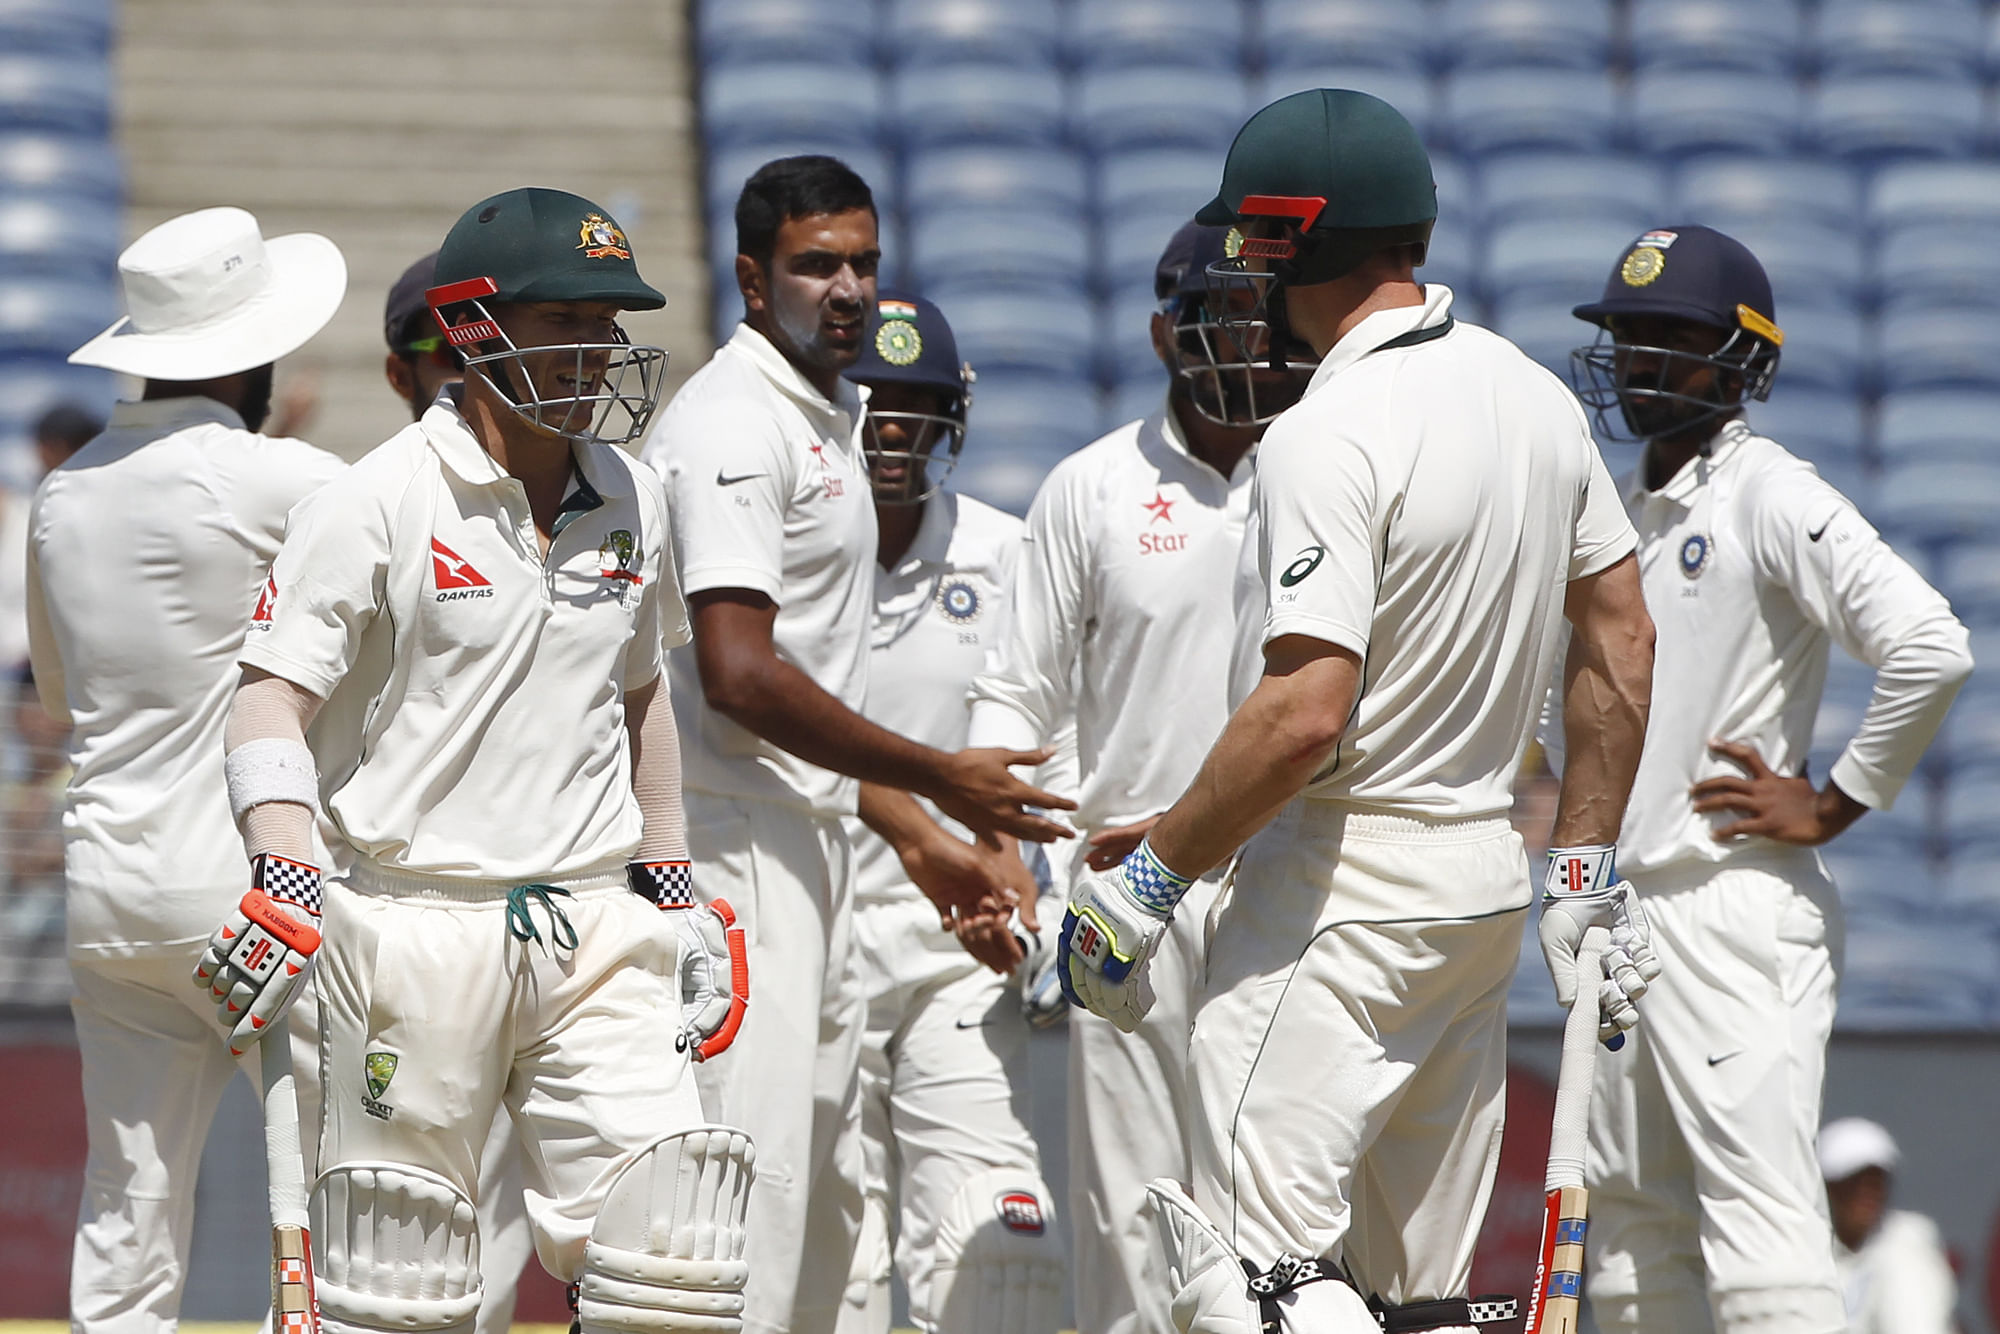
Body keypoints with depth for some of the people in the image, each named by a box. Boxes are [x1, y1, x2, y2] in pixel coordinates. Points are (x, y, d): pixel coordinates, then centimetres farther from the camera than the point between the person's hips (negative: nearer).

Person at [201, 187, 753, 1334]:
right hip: (416, 928, -4)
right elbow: (273, 695, -10)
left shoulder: (632, 501, 10)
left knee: (667, 1238, -9)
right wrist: (288, 874, -25)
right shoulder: (377, 504, -7)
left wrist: (673, 889, 22)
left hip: (594, 933, 4)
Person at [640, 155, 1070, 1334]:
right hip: (739, 843, -11)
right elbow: (740, 677, -22)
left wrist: (918, 834, 20)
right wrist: (938, 779, -15)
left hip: (813, 839, 11)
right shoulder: (735, 426, -13)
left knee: (827, 1182, 14)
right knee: (753, 1170, -13)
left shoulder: (831, 420, 19)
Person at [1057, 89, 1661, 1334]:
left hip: (1346, 891, -9)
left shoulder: (1330, 437, -18)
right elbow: (1623, 644, 14)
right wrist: (1585, 863, 20)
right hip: (1488, 880, 9)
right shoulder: (1536, 393, 8)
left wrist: (1150, 877, -15)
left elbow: (1308, 714, -25)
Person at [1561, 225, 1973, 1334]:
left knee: (1756, 1211, -14)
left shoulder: (1772, 497, -10)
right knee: (1629, 1226, 12)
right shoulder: (1619, 509, 16)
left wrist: (1833, 806, -15)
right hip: (1622, 910, 9)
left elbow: (1930, 647, -22)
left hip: (1733, 902, -9)